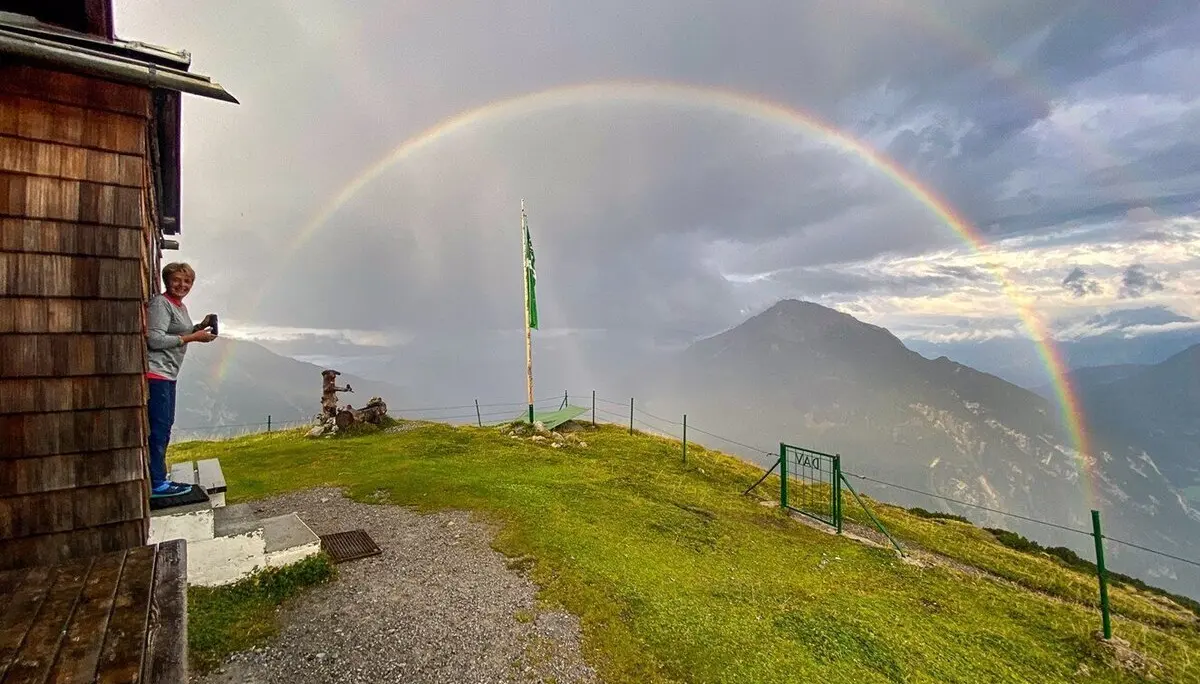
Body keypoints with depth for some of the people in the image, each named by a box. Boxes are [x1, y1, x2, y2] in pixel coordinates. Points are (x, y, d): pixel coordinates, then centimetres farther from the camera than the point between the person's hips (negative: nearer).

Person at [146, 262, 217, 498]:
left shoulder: (180, 306, 16)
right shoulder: (160, 303, -12)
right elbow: (154, 340, -19)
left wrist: (199, 327, 9)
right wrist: (192, 337, -16)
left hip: (168, 375, 10)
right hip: (155, 373, -10)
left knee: (165, 425, 15)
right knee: (159, 427, -7)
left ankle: (158, 478, 25)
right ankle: (157, 484, 0)